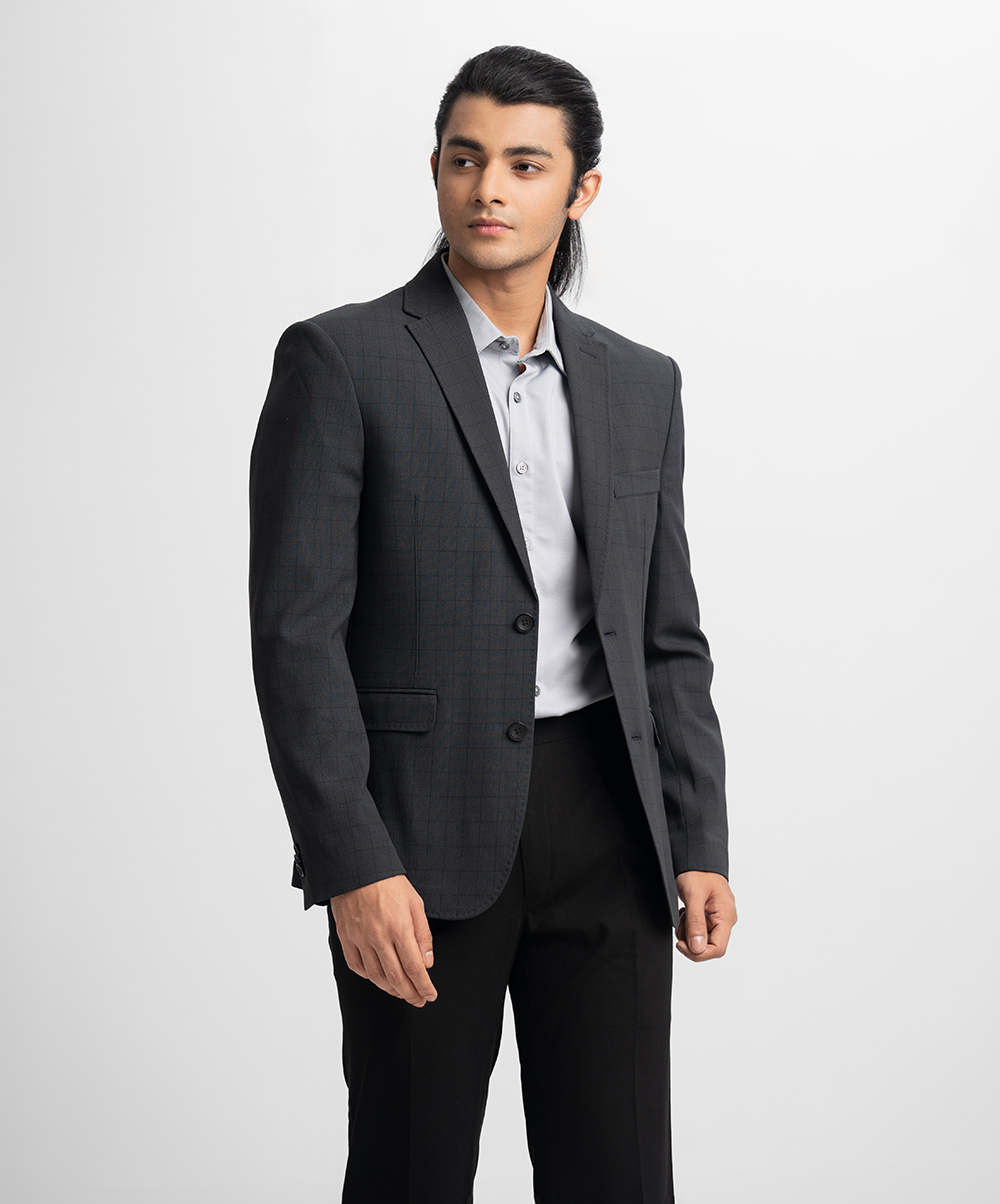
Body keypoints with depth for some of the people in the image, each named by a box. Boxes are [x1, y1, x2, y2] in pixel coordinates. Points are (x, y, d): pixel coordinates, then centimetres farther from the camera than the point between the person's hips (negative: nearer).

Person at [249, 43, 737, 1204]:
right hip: (419, 827, -4)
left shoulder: (640, 384, 11)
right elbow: (296, 631, -10)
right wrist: (353, 866, -17)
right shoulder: (339, 359, -4)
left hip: (606, 822, 4)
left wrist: (699, 845, 4)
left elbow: (667, 639, 14)